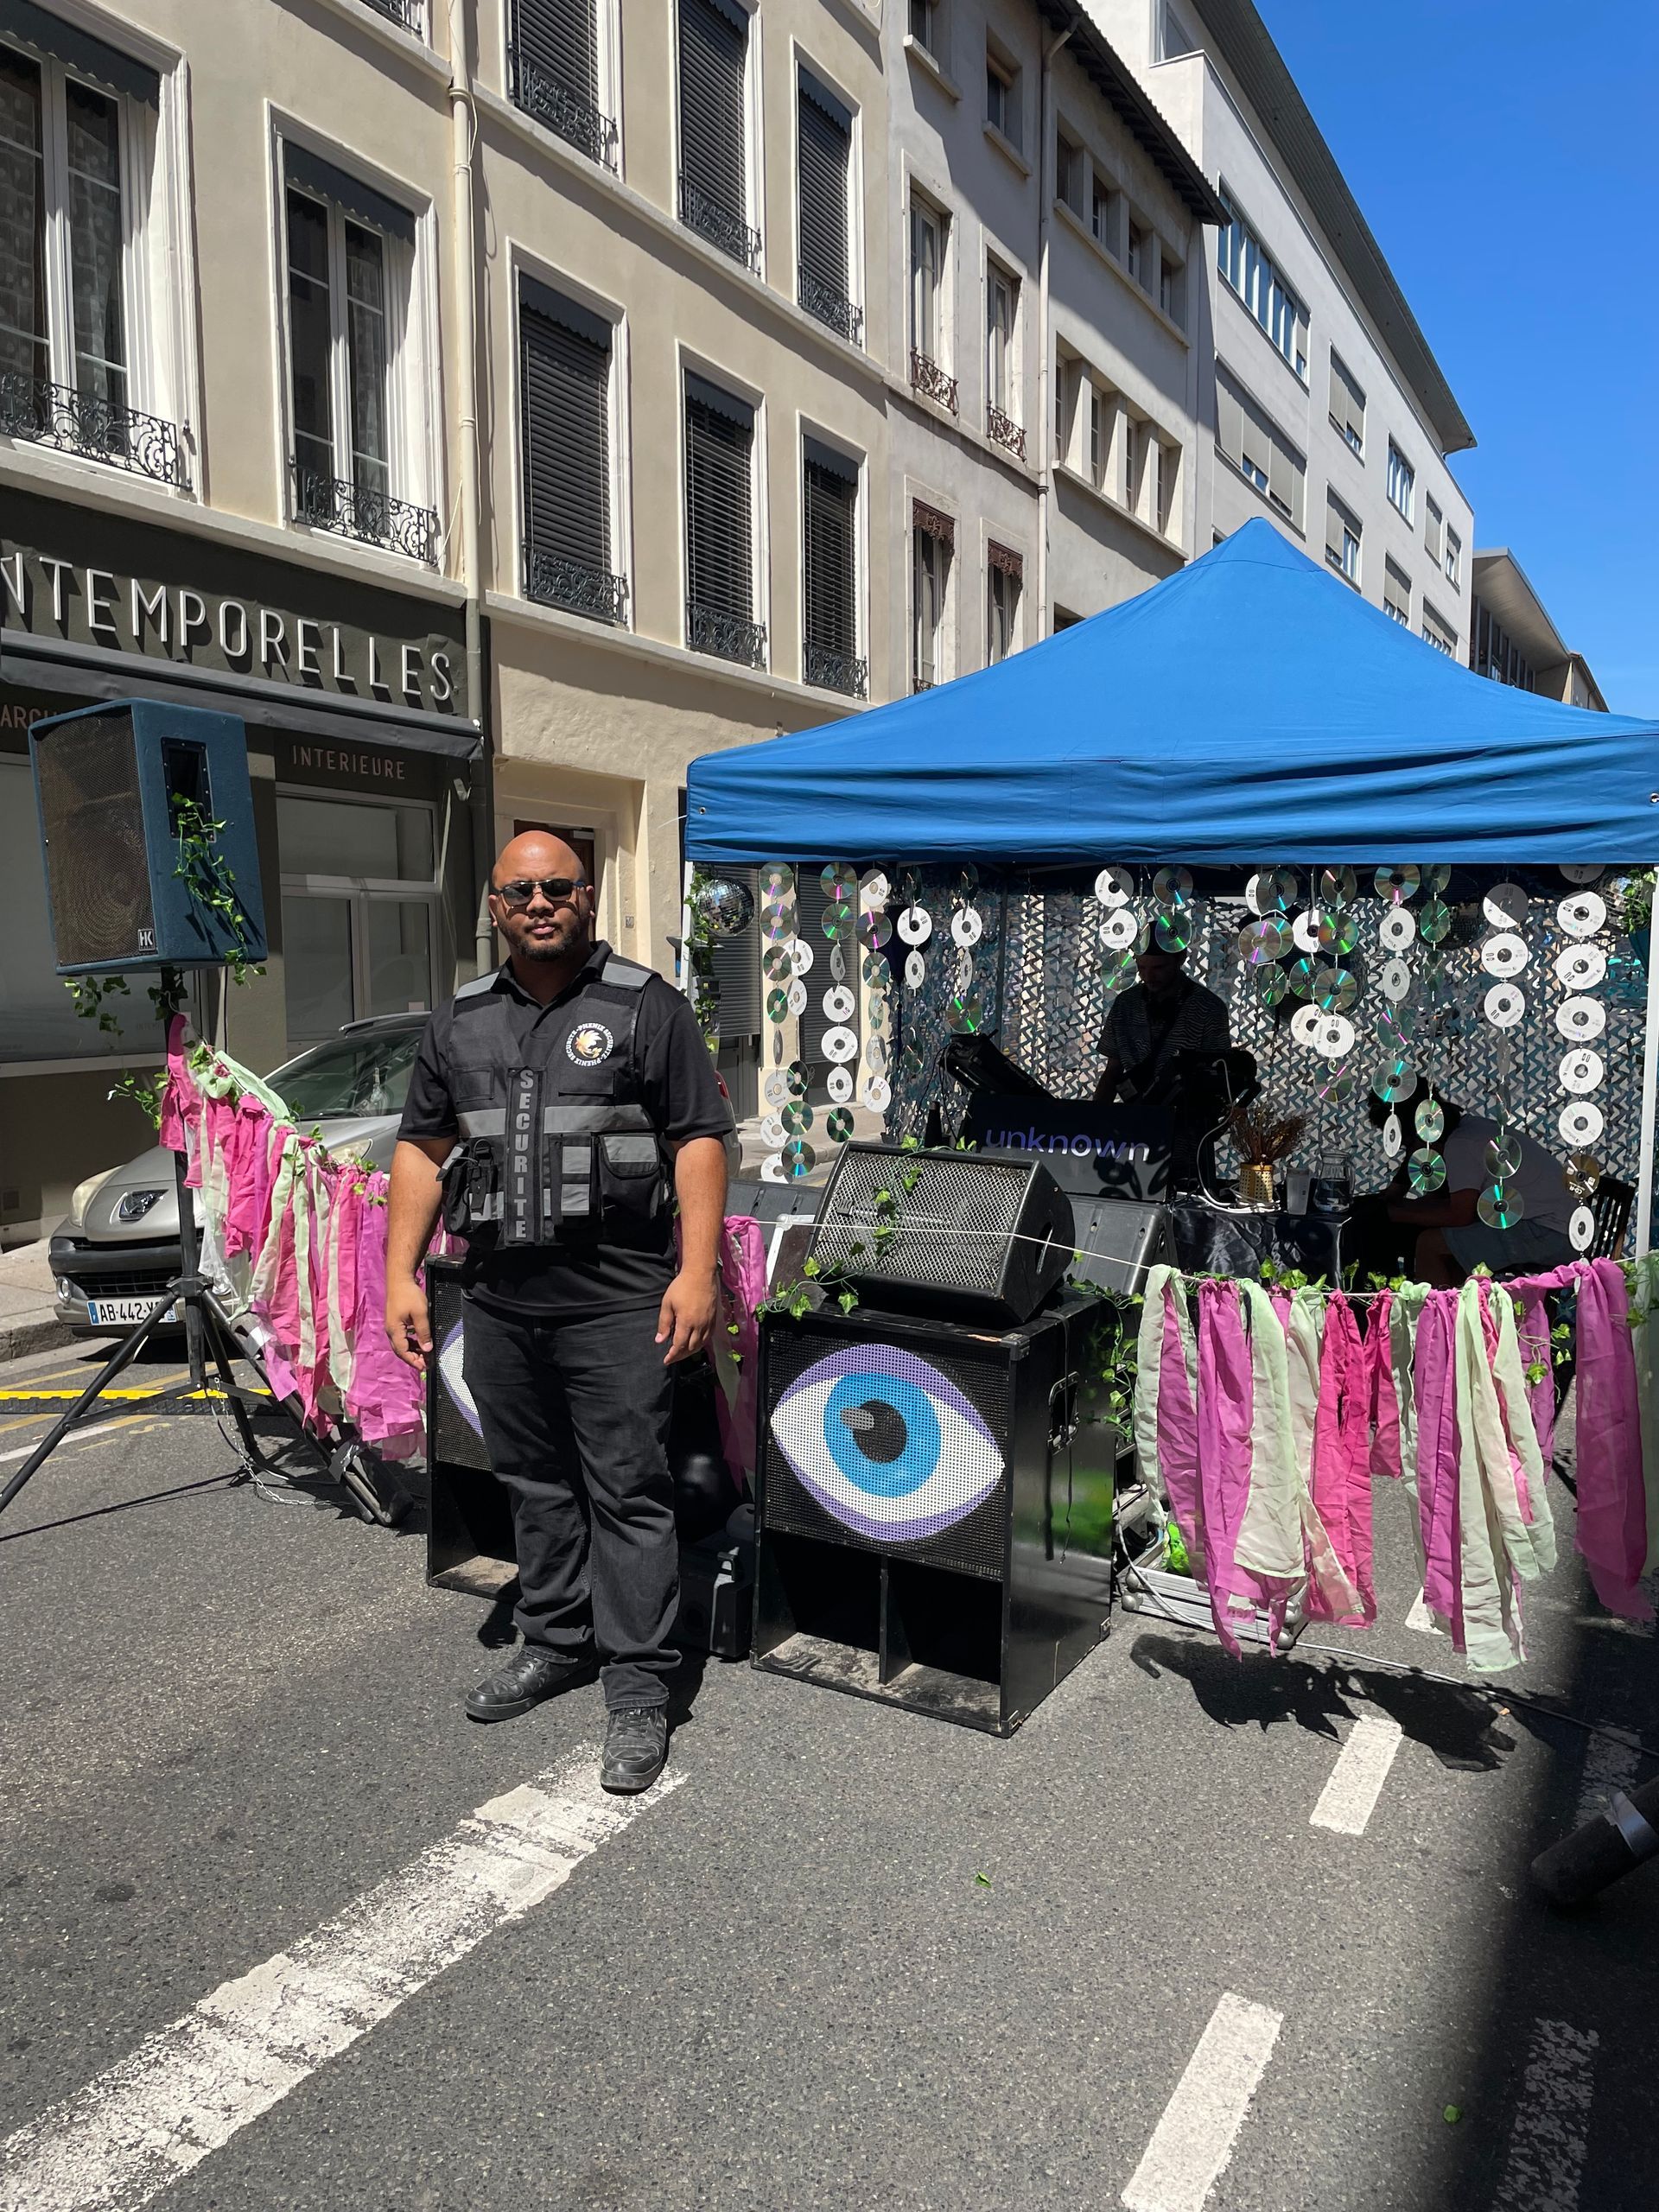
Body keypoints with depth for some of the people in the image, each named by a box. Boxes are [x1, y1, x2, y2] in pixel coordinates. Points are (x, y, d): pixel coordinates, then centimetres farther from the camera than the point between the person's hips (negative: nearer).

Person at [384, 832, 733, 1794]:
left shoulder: (647, 1007, -2)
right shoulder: (460, 1023, 13)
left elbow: (700, 1140, -7)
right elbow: (423, 1151, 15)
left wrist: (697, 1271, -15)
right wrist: (402, 1273, 7)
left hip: (618, 1303, -5)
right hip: (502, 1300, 5)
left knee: (627, 1492, 0)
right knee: (535, 1485, 17)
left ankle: (639, 1690, 10)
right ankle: (555, 1642, 34)